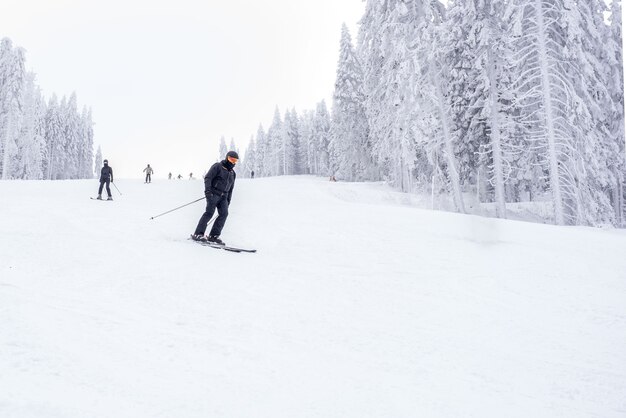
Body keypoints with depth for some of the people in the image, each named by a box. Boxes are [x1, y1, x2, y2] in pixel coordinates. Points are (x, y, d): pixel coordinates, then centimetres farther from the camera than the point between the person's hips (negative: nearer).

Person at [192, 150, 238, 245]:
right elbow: (208, 178, -8)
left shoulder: (233, 173, 20)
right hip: (213, 194, -6)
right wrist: (207, 190, -21)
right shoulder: (217, 166, 1)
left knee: (224, 214, -12)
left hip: (223, 197, 6)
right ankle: (198, 234, -14)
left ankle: (213, 236, -11)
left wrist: (228, 201, 19)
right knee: (210, 212, -17)